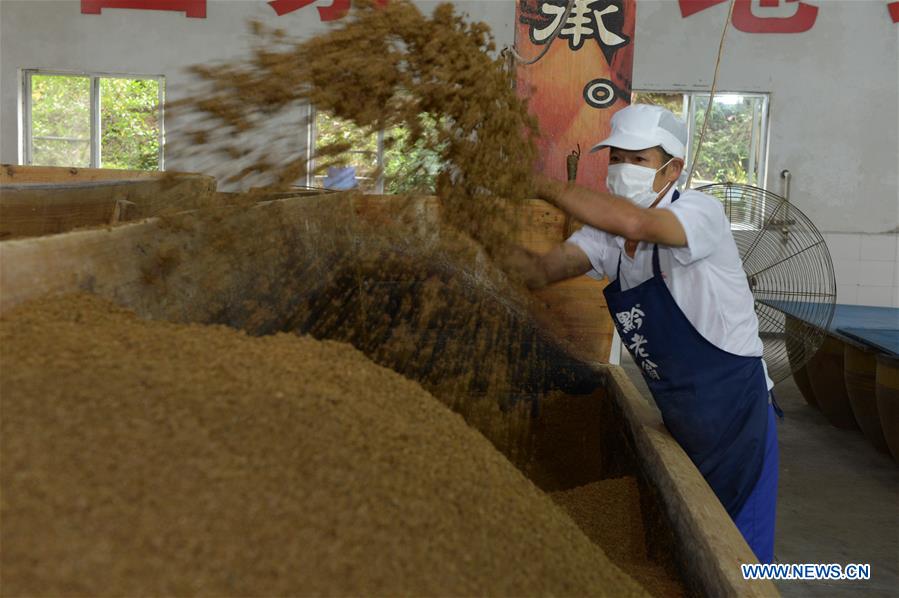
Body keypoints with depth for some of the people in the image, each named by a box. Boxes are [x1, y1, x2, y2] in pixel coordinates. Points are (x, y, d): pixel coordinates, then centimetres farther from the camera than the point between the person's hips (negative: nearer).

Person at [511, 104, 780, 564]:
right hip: (680, 421, 7)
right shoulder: (607, 236, 2)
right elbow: (542, 272, -8)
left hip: (736, 417, -7)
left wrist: (539, 185, -35)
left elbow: (635, 222, -41)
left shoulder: (701, 211, -20)